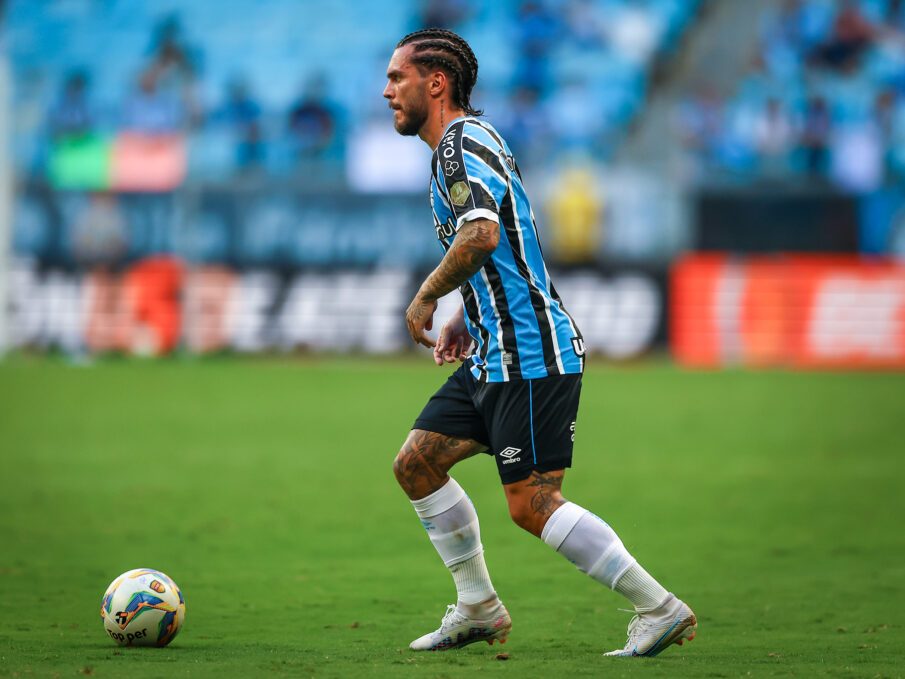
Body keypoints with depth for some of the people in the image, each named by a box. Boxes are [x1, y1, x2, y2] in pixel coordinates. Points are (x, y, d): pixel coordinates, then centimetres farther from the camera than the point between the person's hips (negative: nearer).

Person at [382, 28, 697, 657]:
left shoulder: (462, 143, -13)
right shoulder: (468, 142, 19)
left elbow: (481, 235, -31)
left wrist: (427, 297, -16)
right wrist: (466, 319, 18)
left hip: (531, 357, -10)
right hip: (496, 355, 10)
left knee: (533, 504, -11)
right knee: (416, 463, 11)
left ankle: (660, 609, -6)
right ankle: (478, 608, 18)